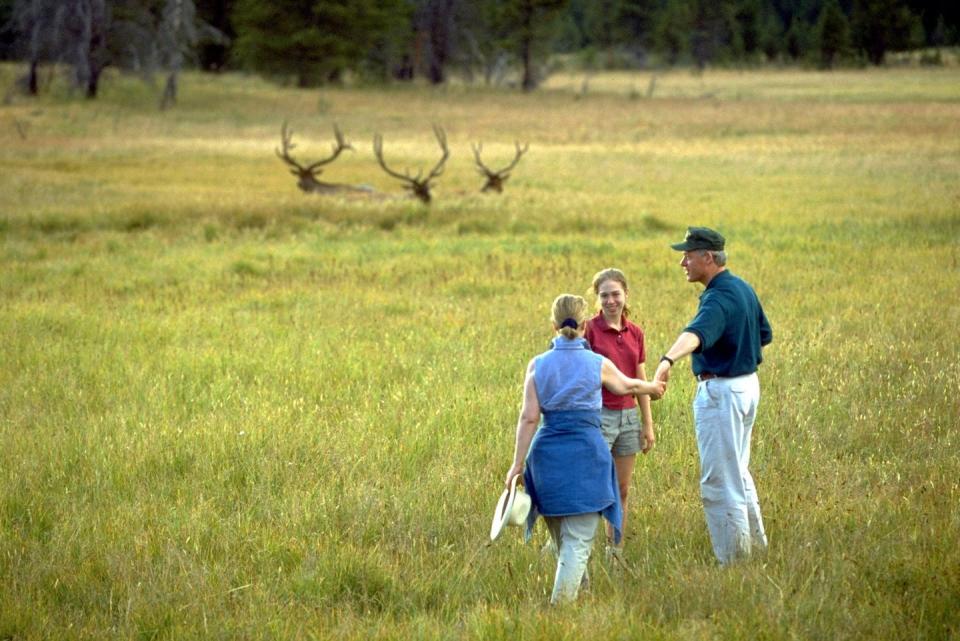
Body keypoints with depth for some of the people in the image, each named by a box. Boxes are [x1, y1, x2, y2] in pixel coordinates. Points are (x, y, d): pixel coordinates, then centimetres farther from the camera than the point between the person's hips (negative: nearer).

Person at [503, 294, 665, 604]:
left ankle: (574, 590, 36)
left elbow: (529, 416, -6)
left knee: (561, 538, 20)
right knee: (578, 540, -4)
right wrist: (652, 387, 41)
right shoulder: (598, 364, -1)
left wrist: (518, 463, -4)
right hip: (586, 454, -2)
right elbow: (626, 385, 20)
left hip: (547, 452, 3)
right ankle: (561, 604, -17)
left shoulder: (538, 365, 0)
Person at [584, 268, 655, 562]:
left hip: (629, 416, 6)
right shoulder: (589, 330, -8)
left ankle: (616, 552, 18)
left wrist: (648, 425, 14)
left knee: (622, 490, 10)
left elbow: (641, 381, 14)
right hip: (599, 415, -6)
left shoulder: (635, 333, 8)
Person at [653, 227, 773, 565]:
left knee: (719, 481, -2)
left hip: (721, 391, -10)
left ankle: (733, 561, 3)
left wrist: (669, 359, -60)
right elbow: (764, 334, 21)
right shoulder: (743, 289, 8)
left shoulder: (719, 298, -23)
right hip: (748, 383, 10)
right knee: (738, 471, 25)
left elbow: (696, 333, -44)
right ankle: (755, 544, 37)